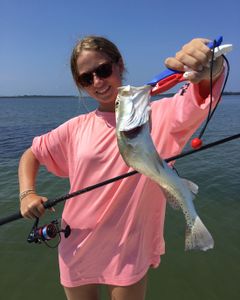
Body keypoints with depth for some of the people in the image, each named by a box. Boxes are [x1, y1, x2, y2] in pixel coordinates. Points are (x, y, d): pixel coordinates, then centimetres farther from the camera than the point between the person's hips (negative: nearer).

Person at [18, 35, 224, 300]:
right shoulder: (77, 128, -1)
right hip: (77, 251, 4)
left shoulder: (155, 115, -10)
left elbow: (201, 98, -28)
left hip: (129, 254, -3)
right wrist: (27, 194, -7)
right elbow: (31, 155, 9)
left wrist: (212, 67, -49)